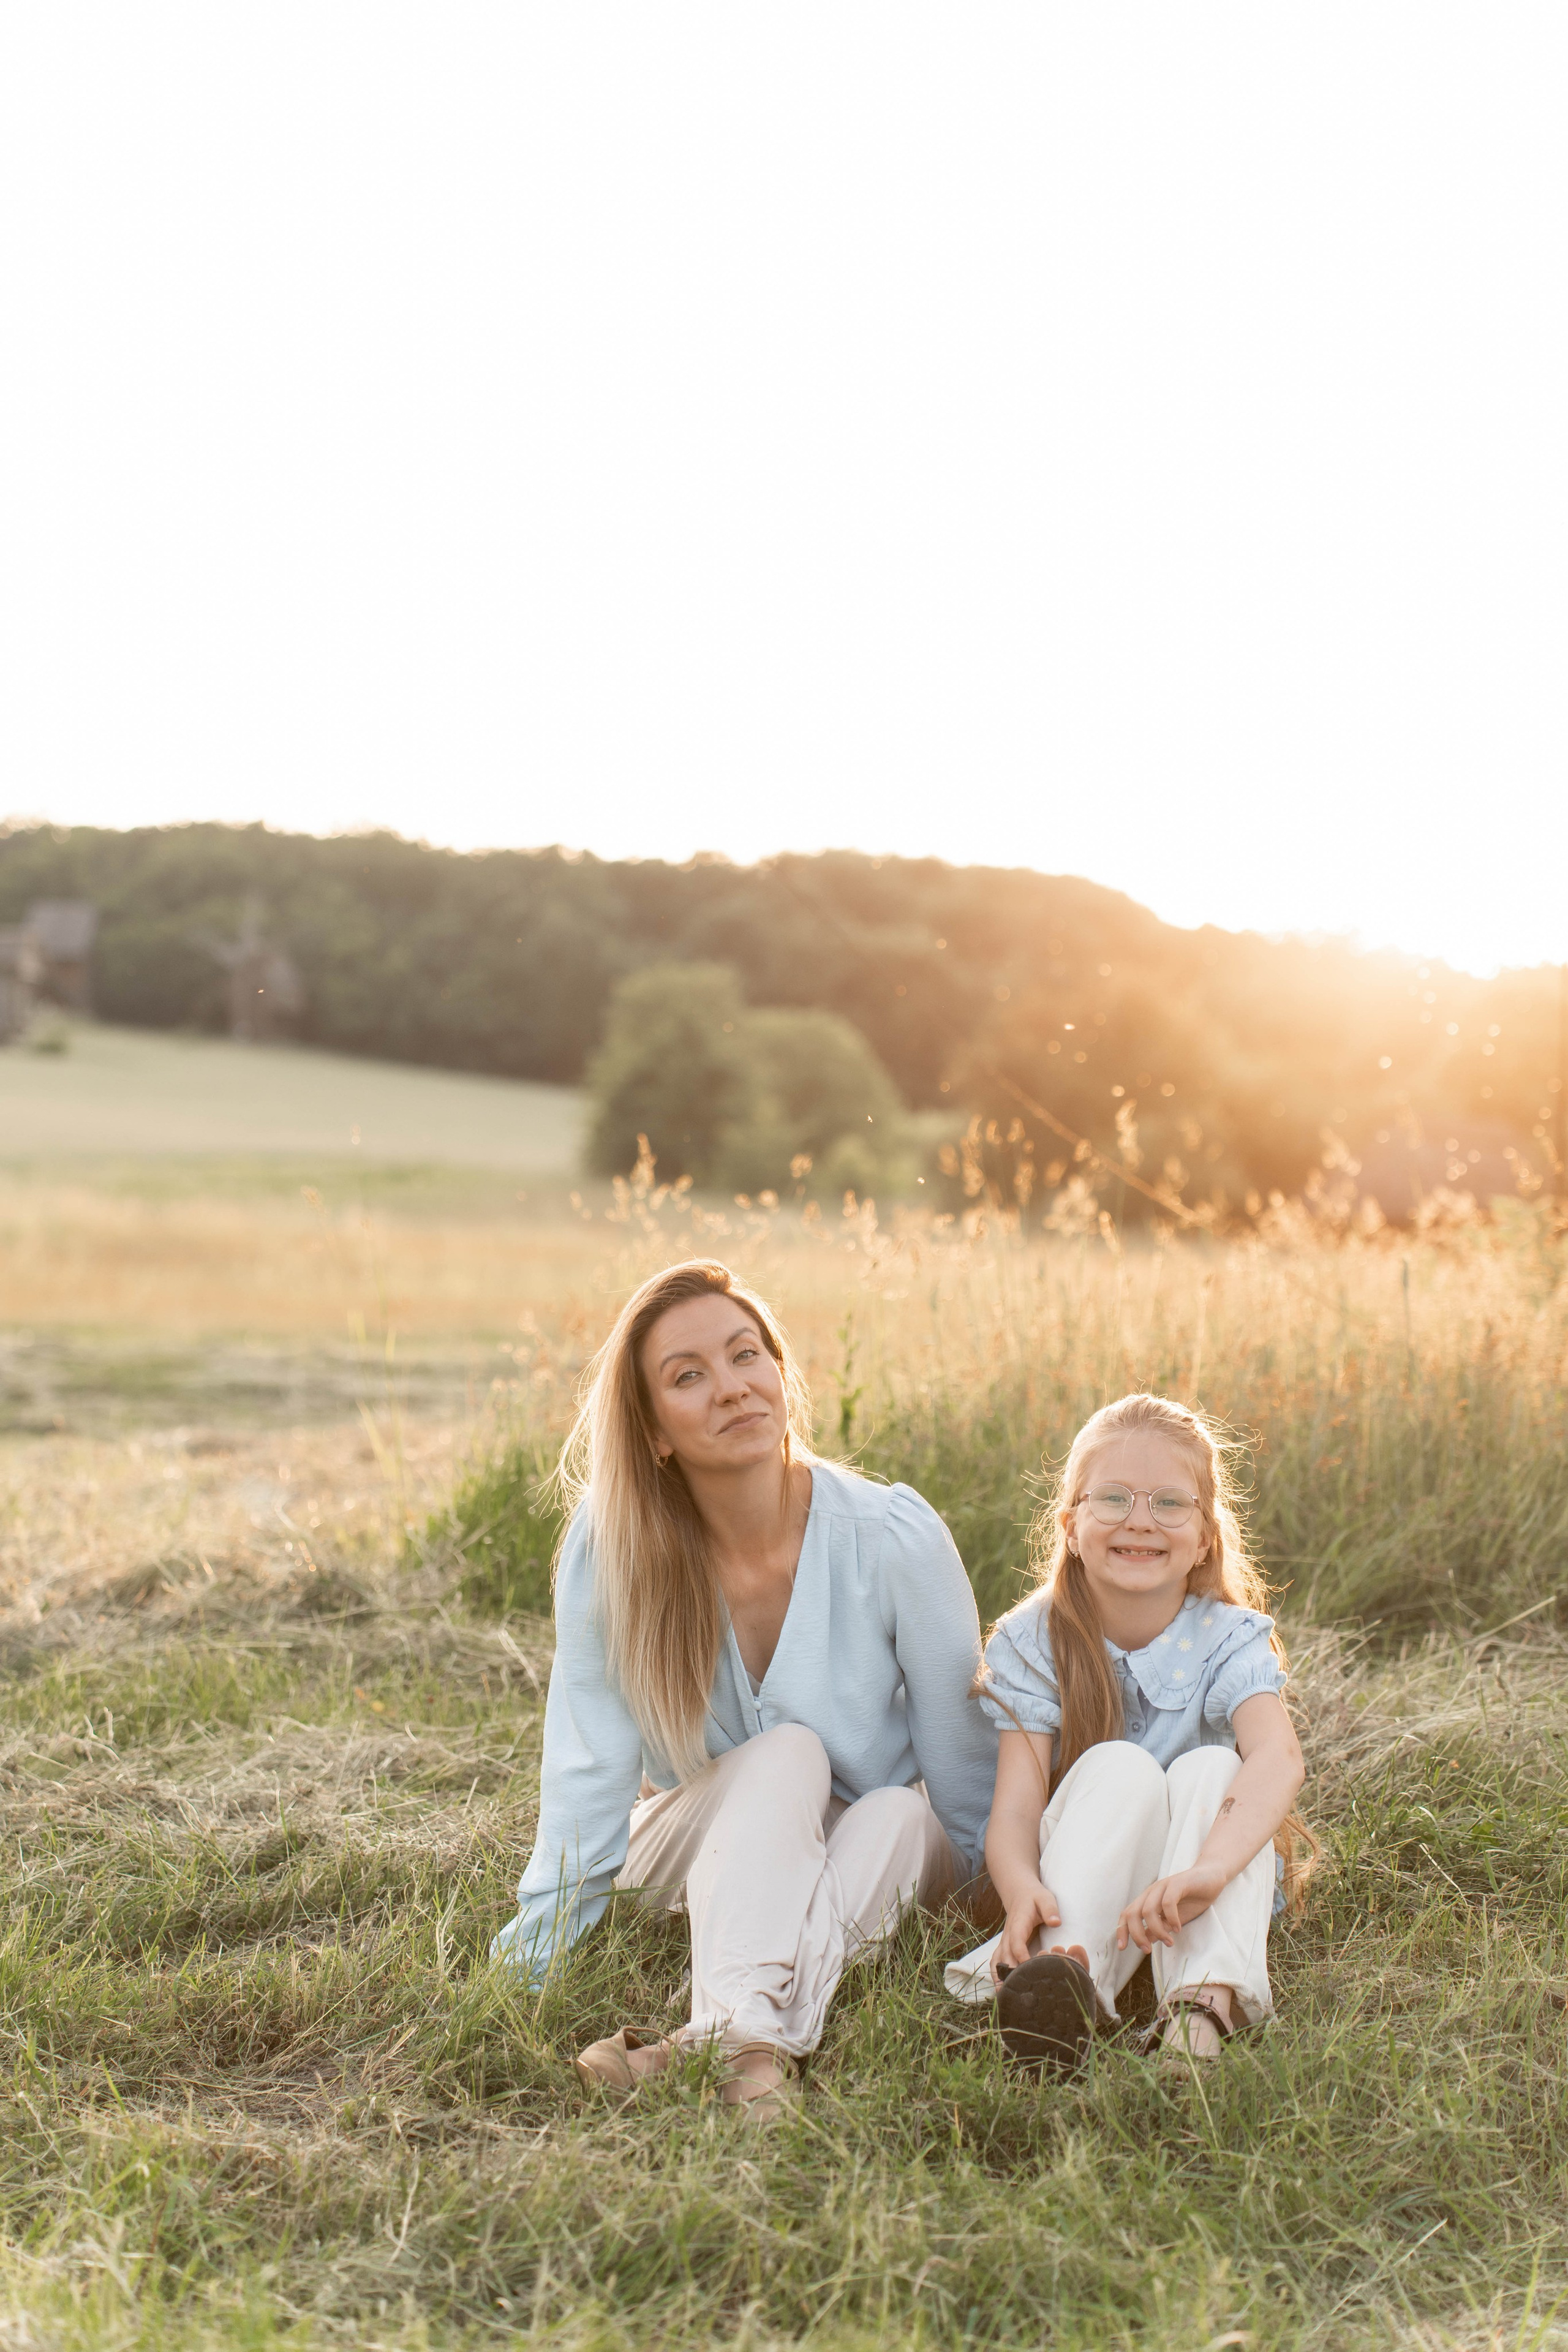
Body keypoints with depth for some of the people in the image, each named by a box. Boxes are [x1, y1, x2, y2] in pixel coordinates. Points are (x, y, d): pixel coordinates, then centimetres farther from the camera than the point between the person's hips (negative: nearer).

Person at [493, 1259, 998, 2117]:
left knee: (899, 1816, -32)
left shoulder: (896, 1539, -19)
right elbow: (589, 1774, -15)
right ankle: (753, 2039, -47)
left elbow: (965, 1772, -9)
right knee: (786, 1753, -30)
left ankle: (720, 2041, -46)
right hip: (699, 1849, -1)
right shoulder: (611, 1548, -17)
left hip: (878, 1859, 1)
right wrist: (527, 1971, -17)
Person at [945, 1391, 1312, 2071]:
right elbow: (1015, 1806, -21)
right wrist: (1024, 1892, -46)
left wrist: (1207, 1870, -54)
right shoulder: (1032, 1644, -10)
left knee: (1211, 1768, -28)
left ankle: (1205, 2001, -47)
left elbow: (1277, 1756, -33)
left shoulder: (1229, 1640, -12)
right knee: (1118, 1766, -28)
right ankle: (1068, 1970, -51)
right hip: (1085, 1879, 0)